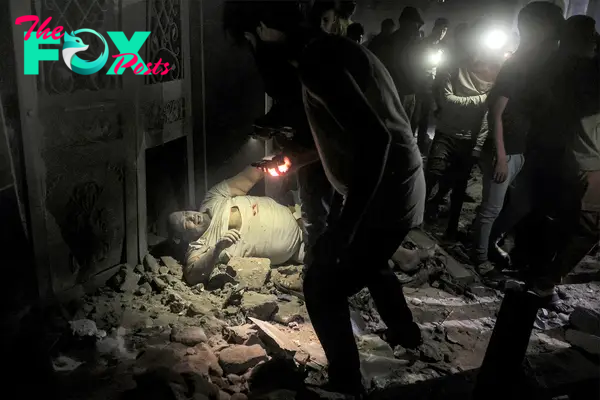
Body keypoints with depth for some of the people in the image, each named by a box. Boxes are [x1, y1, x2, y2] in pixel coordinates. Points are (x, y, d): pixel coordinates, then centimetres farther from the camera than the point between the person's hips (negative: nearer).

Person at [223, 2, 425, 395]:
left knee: (323, 285, 2)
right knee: (369, 260, 33)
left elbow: (374, 137, -31)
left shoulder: (316, 59, -21)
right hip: (403, 182, 10)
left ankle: (346, 384, 18)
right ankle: (405, 331, 54)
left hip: (385, 191, -10)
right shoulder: (332, 48, 11)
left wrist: (347, 223, -30)